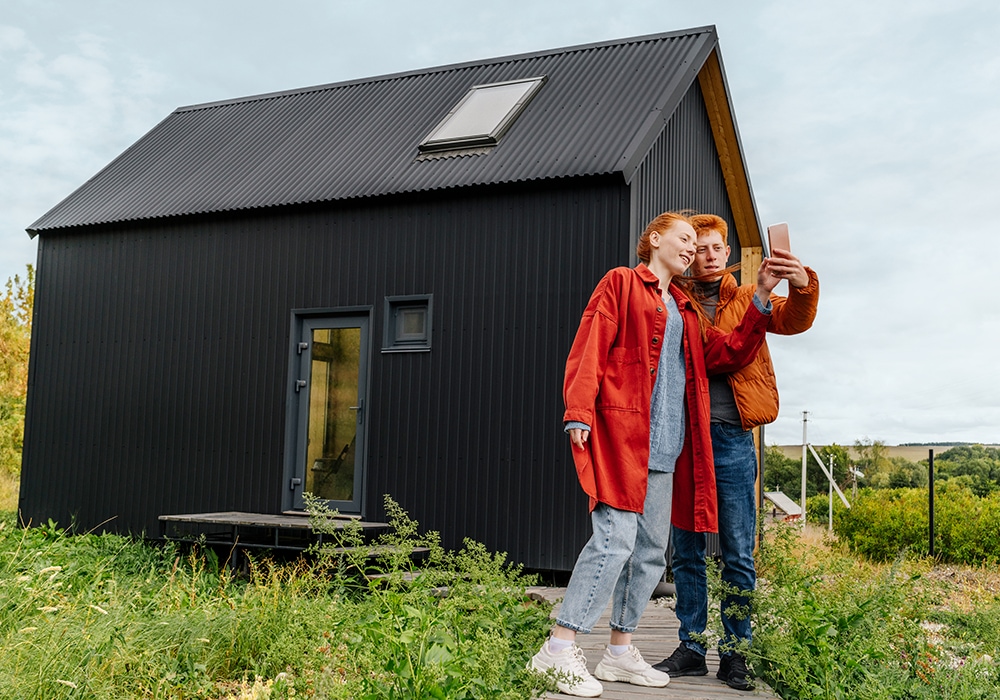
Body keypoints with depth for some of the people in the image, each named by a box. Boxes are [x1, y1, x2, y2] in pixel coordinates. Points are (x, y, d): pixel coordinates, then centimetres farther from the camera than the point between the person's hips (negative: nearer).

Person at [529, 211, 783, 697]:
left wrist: (761, 298, 10)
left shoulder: (683, 310, 25)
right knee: (615, 538, -16)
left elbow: (727, 356, 18)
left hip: (665, 444, 8)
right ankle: (558, 649, -11)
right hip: (622, 431, -8)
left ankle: (620, 652, 17)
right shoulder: (621, 284, 5)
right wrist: (579, 413, -18)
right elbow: (589, 349, -6)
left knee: (651, 551, 8)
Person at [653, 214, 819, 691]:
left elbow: (793, 320, -7)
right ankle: (691, 649, 18)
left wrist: (802, 286, -28)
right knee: (686, 552, 7)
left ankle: (734, 653, 12)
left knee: (738, 555, 2)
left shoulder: (748, 300, 10)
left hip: (731, 437, -1)